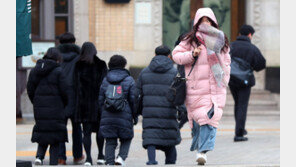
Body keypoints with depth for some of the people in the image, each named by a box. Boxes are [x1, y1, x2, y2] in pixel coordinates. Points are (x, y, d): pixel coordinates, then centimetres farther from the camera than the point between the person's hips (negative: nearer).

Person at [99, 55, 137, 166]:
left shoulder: (105, 80, 6)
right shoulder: (129, 80, -3)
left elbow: (101, 99, 8)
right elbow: (133, 99, -4)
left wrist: (103, 114, 19)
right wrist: (135, 116, 5)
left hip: (107, 117, 2)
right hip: (124, 116, -2)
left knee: (110, 141, 8)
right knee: (126, 139, 13)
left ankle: (109, 162, 0)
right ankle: (121, 157, -7)